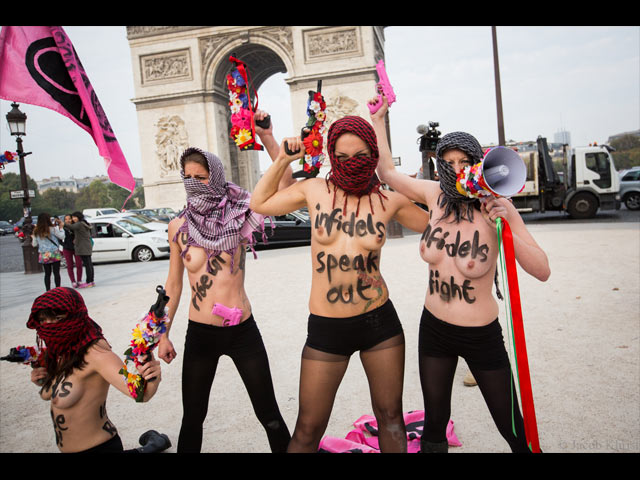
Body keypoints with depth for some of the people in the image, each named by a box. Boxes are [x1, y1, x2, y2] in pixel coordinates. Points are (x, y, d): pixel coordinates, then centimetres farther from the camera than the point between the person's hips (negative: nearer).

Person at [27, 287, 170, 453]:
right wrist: (44, 381, -5)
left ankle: (149, 447, 23)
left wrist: (152, 378, -57)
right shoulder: (61, 351, -3)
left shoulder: (93, 352, -28)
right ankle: (150, 442, 35)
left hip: (98, 447, -9)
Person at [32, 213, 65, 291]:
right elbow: (62, 237, -1)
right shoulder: (53, 229, -9)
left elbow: (34, 244, 9)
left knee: (47, 274, 9)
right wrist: (60, 227, 7)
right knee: (56, 273, 1)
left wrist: (33, 238, 27)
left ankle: (48, 291, 9)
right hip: (54, 254, -4)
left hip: (43, 255, 4)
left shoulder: (36, 232, 4)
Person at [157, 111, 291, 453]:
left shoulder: (237, 216, -6)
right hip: (200, 333, 2)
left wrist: (268, 139, -23)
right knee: (193, 418, 16)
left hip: (243, 330, -1)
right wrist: (163, 334, 10)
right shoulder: (178, 226, 0)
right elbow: (174, 283, 8)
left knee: (269, 415, 10)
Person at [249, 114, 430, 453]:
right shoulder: (314, 190, -1)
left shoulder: (390, 200, -2)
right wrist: (282, 160, 4)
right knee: (308, 428, 7)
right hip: (326, 326, -1)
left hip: (380, 320, 1)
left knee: (390, 415, 18)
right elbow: (259, 203, 12)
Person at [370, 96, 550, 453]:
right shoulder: (436, 195, -6)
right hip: (434, 328, 3)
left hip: (482, 337, -3)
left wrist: (507, 230, -32)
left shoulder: (496, 207, -15)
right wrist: (379, 119, 12)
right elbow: (388, 172, 8)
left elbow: (542, 271, -18)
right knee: (434, 424, 18)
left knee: (514, 430, 11)